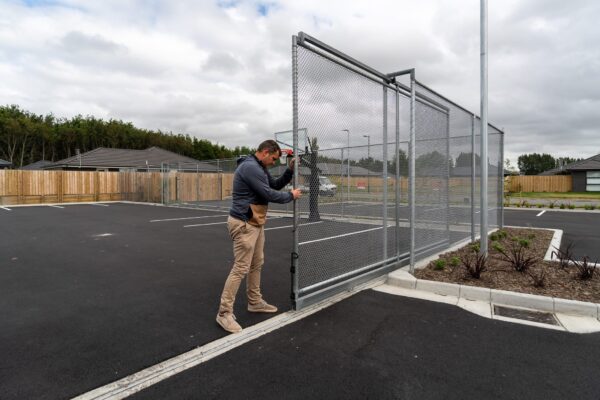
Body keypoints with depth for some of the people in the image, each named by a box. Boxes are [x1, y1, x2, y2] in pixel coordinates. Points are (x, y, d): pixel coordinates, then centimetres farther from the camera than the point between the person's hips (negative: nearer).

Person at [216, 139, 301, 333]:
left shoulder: (259, 168, 14)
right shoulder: (250, 167, -20)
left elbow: (276, 185, 20)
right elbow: (269, 194, -21)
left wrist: (290, 170, 6)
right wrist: (291, 196, -6)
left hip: (256, 223, 11)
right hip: (244, 224, -11)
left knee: (257, 264, 17)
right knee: (241, 268, -8)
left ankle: (255, 302, 31)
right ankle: (224, 313, 2)